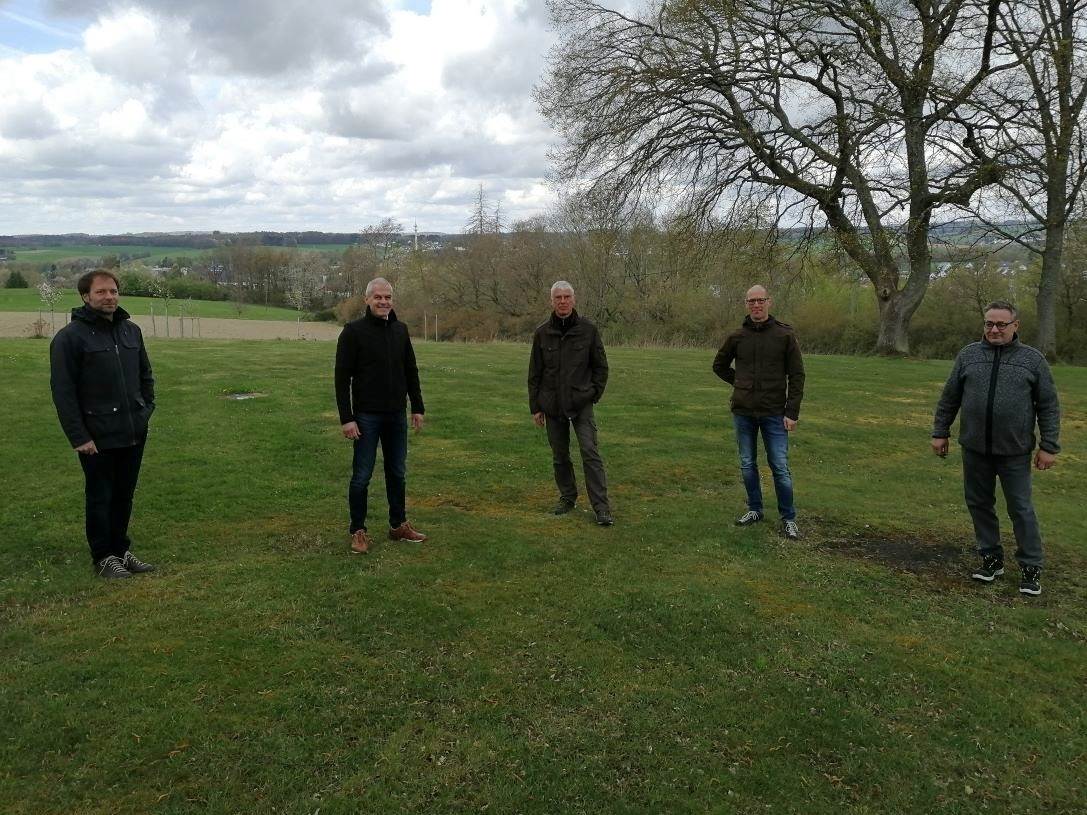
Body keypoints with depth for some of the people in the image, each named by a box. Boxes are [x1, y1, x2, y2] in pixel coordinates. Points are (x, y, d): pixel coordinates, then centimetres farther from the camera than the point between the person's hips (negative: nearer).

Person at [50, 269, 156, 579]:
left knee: (124, 496, 14)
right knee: (100, 498, 7)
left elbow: (145, 375, 21)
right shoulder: (70, 337, -9)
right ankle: (103, 557, 19)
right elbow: (63, 391, -11)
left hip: (134, 434, 5)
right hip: (98, 438, -5)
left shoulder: (131, 330, 10)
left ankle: (120, 549, 28)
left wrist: (147, 408, 10)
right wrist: (79, 437, -14)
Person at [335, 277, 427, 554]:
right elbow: (342, 377, -11)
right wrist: (346, 418, -15)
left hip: (396, 416, 5)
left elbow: (411, 372, 14)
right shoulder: (354, 331, -9)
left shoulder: (400, 330, 7)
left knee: (398, 474, 14)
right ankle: (358, 531, 16)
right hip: (366, 417, -5)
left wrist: (417, 407, 9)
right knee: (361, 476, 3)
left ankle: (399, 525, 27)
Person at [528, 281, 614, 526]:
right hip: (552, 406, 2)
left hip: (581, 404, -2)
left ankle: (602, 508, -7)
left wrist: (594, 394, -2)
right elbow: (534, 373, 7)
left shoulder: (588, 330, -2)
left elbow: (601, 366, 6)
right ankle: (567, 498, 28)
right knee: (560, 456, 11)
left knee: (590, 454, -9)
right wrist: (535, 407, 5)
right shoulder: (542, 333, 2)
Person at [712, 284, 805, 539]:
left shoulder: (785, 335, -5)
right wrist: (740, 383, 8)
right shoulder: (737, 336, 3)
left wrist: (792, 412, -9)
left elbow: (796, 376, -4)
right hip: (743, 412, 3)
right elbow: (719, 365, 19)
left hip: (774, 413, -3)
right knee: (748, 464, 12)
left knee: (780, 467, -1)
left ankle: (788, 518, 12)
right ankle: (755, 510, 27)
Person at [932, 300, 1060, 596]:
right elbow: (949, 398, 10)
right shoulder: (968, 355, 4)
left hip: (1015, 452, -2)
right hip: (975, 449, 3)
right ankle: (991, 559, 24)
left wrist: (1049, 447, -3)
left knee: (1021, 509, 2)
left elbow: (1049, 406, 1)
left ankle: (1031, 567, 14)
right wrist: (940, 432, 9)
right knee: (979, 504, 10)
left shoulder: (1033, 359, -1)